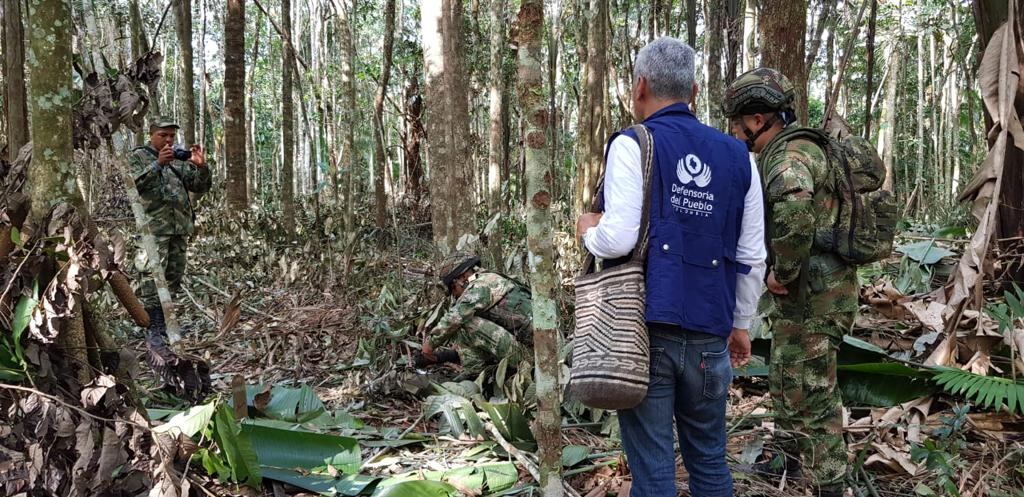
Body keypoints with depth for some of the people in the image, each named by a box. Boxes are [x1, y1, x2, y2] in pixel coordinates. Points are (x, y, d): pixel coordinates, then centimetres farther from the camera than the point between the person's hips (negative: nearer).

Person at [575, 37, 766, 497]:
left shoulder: (632, 145, -5)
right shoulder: (738, 156, 9)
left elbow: (619, 239, -16)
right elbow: (752, 257, 10)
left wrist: (588, 231, 6)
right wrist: (741, 323, 22)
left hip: (645, 327, -4)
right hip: (708, 333, 4)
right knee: (709, 459, 18)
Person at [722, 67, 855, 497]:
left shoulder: (789, 153, -19)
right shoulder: (783, 151, 15)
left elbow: (794, 204, -41)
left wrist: (783, 272, -29)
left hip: (813, 296, -11)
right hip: (802, 293, 11)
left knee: (811, 392, -3)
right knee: (785, 381, 23)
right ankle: (791, 461, 40)